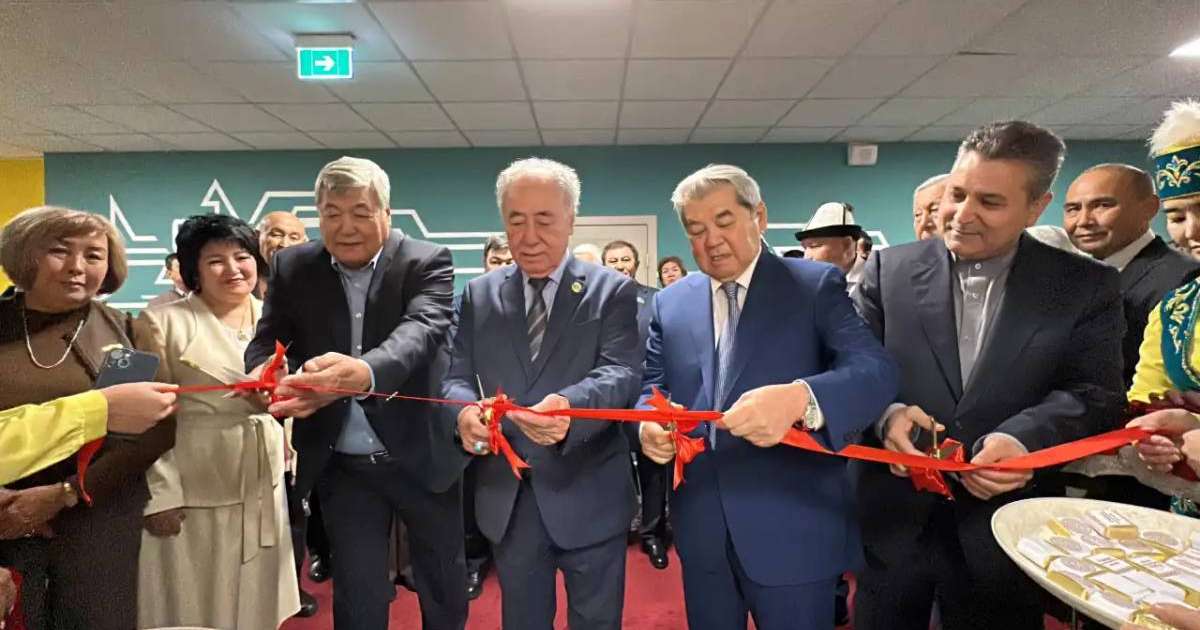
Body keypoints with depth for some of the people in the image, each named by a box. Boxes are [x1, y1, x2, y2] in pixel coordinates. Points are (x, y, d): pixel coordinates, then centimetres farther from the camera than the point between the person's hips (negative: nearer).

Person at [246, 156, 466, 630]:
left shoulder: (428, 262, -11)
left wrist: (365, 371, -49)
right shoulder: (293, 267, -1)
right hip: (344, 466, 2)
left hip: (422, 455, -1)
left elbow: (421, 329, -28)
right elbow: (267, 341, -6)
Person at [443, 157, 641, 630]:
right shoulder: (480, 294, 5)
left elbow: (622, 372, -17)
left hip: (588, 495, -2)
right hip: (508, 495, 3)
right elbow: (456, 375, 2)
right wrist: (465, 410, -22)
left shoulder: (612, 290, -5)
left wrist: (570, 405, -38)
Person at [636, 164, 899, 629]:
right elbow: (652, 385, 8)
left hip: (792, 526, -3)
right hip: (700, 525, 4)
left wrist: (800, 399, -37)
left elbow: (875, 371, -17)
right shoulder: (670, 303, 6)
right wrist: (649, 423, -16)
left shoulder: (817, 285, -5)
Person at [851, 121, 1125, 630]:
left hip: (1006, 525, 0)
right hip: (893, 517, 0)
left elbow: (1096, 393, -5)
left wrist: (1023, 439, -24)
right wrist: (885, 413, -23)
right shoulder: (890, 270, -1)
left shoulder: (1087, 287, 1)